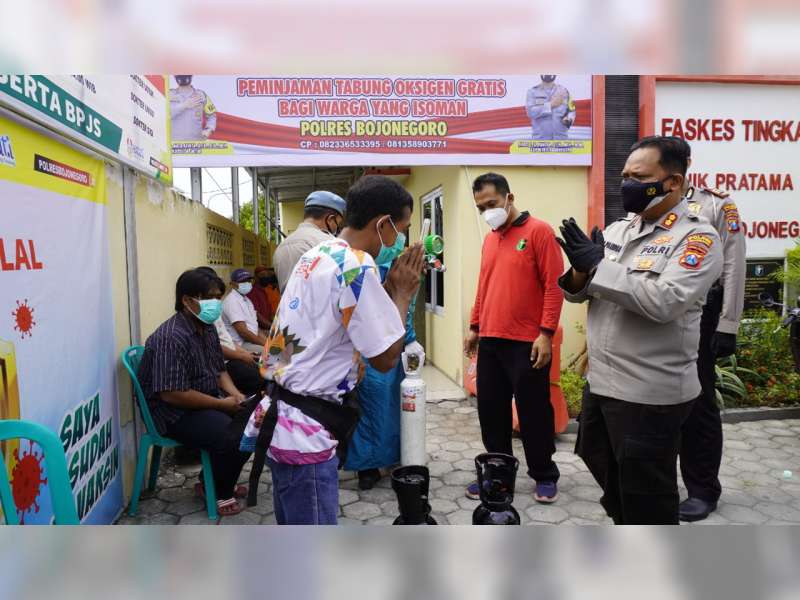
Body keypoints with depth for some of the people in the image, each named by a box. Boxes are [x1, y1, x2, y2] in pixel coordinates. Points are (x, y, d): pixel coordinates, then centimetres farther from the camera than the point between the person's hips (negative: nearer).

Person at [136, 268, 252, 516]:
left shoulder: (207, 328, 6)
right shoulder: (171, 338, -24)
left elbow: (219, 369, 16)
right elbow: (172, 394, -28)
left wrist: (235, 393, -4)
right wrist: (222, 404, -21)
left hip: (208, 401, 9)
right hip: (175, 412, -9)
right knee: (232, 438, -27)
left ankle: (222, 482, 17)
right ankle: (219, 493, 3)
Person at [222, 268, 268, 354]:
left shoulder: (245, 299, 17)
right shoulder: (232, 301, -14)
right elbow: (243, 332, -20)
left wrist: (266, 340, 1)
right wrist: (266, 343, -16)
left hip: (250, 340, 10)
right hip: (240, 344, -10)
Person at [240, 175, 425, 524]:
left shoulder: (316, 255, 11)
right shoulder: (357, 266, -18)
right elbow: (386, 358, -15)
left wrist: (387, 290, 11)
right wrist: (402, 295, -3)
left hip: (281, 422, 10)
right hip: (305, 434, -10)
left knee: (294, 533, 22)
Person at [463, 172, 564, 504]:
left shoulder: (538, 231, -7)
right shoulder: (489, 239, 14)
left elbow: (554, 285, -11)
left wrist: (546, 333, -16)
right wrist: (474, 327, 17)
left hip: (527, 343, -6)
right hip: (490, 341, 7)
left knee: (534, 412, 5)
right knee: (491, 410, 11)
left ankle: (544, 475, 24)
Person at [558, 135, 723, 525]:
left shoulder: (696, 237, -11)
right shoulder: (618, 229, 9)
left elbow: (664, 301, -27)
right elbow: (580, 292, 8)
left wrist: (598, 266, -22)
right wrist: (580, 273, -14)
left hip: (650, 395, -7)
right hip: (600, 383, 7)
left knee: (646, 500, 10)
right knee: (611, 481, 25)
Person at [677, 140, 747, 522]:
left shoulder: (718, 205, -1)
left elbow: (733, 268, -6)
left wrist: (727, 327, -11)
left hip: (697, 318, -4)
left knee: (698, 404, 4)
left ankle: (703, 490, 18)